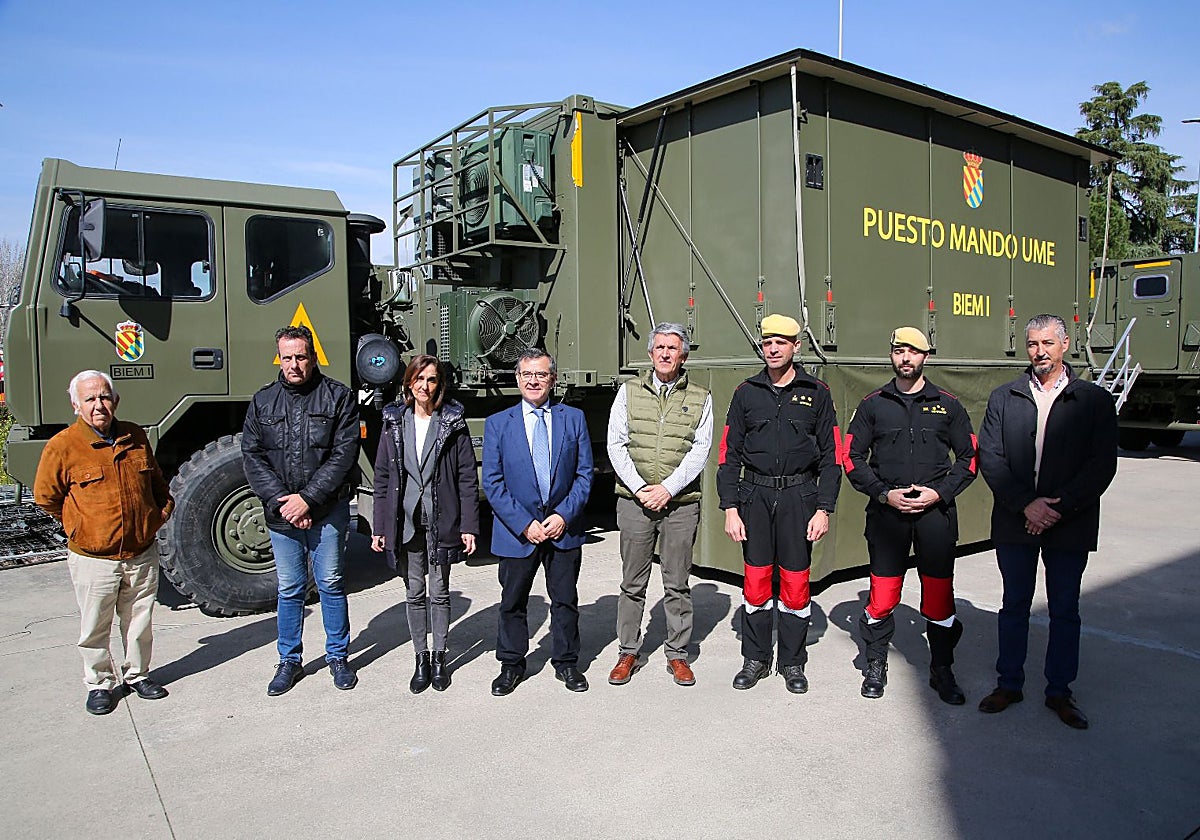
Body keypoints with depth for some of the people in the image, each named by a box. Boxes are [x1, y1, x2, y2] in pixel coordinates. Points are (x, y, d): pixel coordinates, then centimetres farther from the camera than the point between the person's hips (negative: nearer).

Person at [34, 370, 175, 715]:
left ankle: (137, 675, 34)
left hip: (142, 554, 3)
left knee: (140, 622, 16)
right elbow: (46, 497, 1)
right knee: (94, 629, 9)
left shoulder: (135, 437, 3)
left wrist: (162, 510, 11)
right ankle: (100, 684, 28)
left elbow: (156, 481, 20)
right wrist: (81, 527, 3)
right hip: (93, 559, -3)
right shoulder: (62, 446, -9)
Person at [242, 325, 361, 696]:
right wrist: (281, 500, -11)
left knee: (331, 584, 8)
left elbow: (344, 455, -10)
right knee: (289, 589, 11)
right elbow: (252, 457, 1)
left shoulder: (338, 397, -3)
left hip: (327, 512, -2)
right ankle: (289, 661, 26)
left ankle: (337, 656, 23)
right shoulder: (263, 401, 6)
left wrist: (308, 498, -15)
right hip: (280, 513, 2)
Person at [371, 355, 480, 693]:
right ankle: (421, 659, 25)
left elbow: (467, 478, -3)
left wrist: (469, 526, -8)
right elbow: (382, 477, 6)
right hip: (405, 523, 2)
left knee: (439, 592, 8)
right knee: (415, 593, 11)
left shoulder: (453, 423, -3)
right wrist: (379, 526, 2)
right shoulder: (394, 423, 4)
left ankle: (439, 658, 24)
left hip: (441, 522, -2)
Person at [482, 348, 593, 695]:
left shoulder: (573, 418, 3)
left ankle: (566, 662, 30)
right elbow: (492, 483, -4)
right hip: (517, 530, -1)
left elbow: (584, 474, 1)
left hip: (564, 529, 1)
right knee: (513, 601, 11)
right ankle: (511, 665, 29)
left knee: (565, 599, 12)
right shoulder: (497, 423, -1)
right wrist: (524, 524, -12)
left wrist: (564, 516, -10)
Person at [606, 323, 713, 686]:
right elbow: (616, 444, 0)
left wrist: (667, 488, -13)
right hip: (634, 501, 0)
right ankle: (627, 653, 20)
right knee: (632, 582, 7)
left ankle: (677, 655, 20)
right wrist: (640, 488, -10)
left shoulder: (700, 398, 6)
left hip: (681, 503, 0)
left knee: (677, 584, 8)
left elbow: (700, 450, -2)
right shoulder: (629, 391, 7)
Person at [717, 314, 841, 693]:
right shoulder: (746, 393, 7)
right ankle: (755, 660, 21)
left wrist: (824, 509, -4)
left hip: (799, 496, -1)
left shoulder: (816, 393, 4)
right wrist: (730, 508, -1)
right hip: (755, 495, 1)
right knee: (756, 583, 6)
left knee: (796, 584, 4)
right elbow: (729, 455, 6)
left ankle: (793, 663, 20)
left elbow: (830, 456, 4)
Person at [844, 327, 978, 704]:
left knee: (939, 598, 6)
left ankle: (942, 671, 24)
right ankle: (876, 666, 23)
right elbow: (852, 458, 6)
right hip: (887, 511, 0)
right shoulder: (873, 404, 7)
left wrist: (939, 492, -6)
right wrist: (884, 493, -7)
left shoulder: (948, 405, 8)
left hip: (936, 510, 1)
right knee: (882, 597, 4)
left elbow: (969, 458, 9)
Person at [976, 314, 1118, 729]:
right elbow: (990, 458, -3)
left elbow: (1102, 465, -6)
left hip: (1069, 524, -1)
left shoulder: (1095, 400, 0)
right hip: (1014, 522, 1)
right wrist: (1026, 503, -14)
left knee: (1065, 611, 10)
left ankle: (1059, 691, 24)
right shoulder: (1003, 398, 4)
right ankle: (1009, 684, 25)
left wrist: (1059, 507, -16)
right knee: (1014, 606, 12)